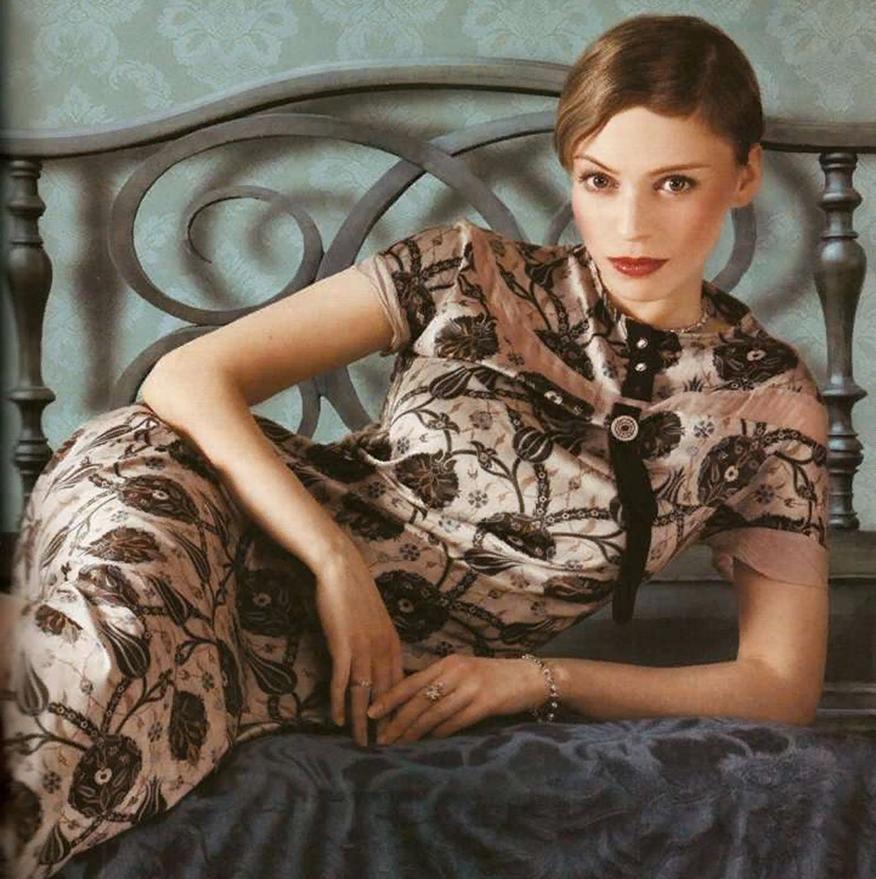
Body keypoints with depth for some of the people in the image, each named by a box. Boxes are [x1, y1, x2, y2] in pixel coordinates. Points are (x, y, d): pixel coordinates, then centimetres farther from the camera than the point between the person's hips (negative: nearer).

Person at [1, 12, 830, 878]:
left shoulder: (767, 404, 2)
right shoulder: (474, 272, 0)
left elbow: (781, 688, 1)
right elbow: (189, 375, -5)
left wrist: (535, 678, -8)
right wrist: (335, 560, -18)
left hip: (414, 688, -1)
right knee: (139, 452, -36)